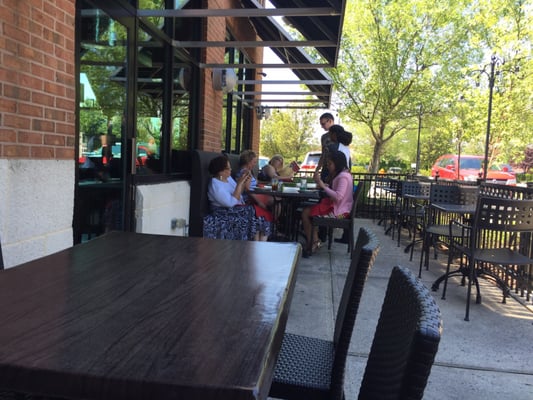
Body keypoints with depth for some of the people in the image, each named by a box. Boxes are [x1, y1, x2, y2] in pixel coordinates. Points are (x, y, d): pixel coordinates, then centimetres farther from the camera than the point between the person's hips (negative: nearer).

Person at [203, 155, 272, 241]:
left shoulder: (228, 177, 8)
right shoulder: (215, 185, -19)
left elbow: (238, 193, 16)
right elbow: (231, 202, -26)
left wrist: (246, 183, -4)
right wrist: (239, 183, -23)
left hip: (239, 208, 9)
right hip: (227, 213, -9)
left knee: (263, 213, -9)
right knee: (258, 214, -19)